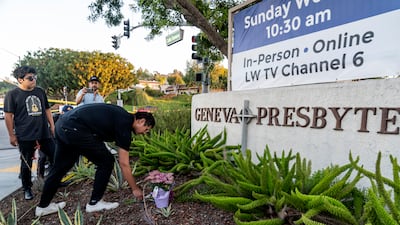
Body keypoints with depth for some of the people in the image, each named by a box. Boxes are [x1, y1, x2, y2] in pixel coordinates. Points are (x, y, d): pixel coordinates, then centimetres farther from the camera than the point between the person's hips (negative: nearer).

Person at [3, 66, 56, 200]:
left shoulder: (40, 91, 9)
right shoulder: (12, 94, -4)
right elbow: (8, 115, -4)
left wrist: (52, 126, 11)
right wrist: (12, 135, -6)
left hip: (44, 133, 4)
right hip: (25, 137, -4)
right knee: (26, 164, 7)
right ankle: (27, 189, 26)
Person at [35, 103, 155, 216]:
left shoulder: (121, 116, 17)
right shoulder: (124, 124, -7)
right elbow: (124, 164, -4)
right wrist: (135, 188, 6)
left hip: (62, 124, 10)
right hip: (74, 129, -10)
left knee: (60, 167, 22)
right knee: (106, 161, 1)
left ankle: (43, 206, 37)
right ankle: (94, 203, 15)